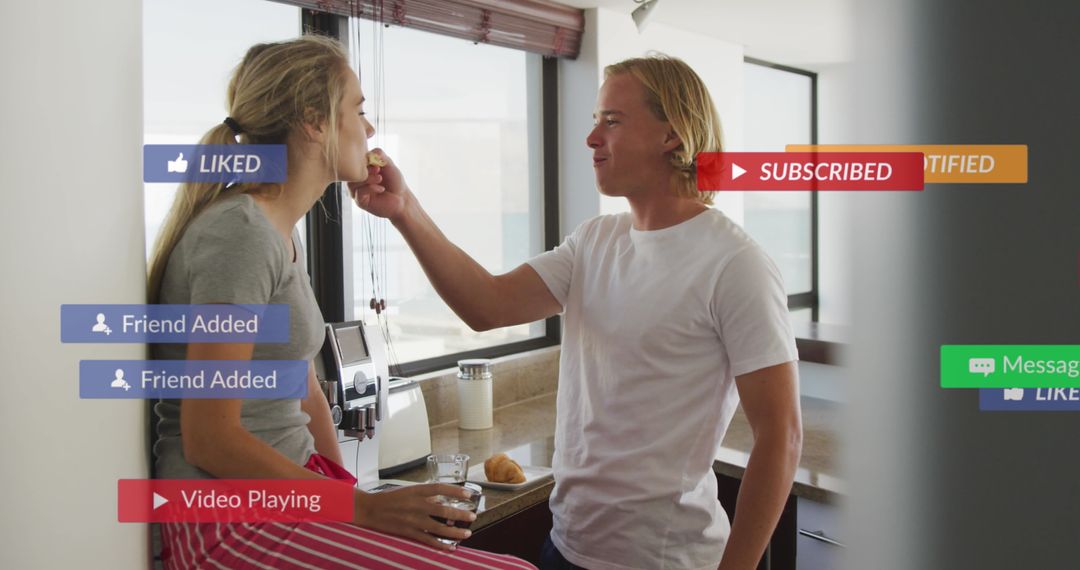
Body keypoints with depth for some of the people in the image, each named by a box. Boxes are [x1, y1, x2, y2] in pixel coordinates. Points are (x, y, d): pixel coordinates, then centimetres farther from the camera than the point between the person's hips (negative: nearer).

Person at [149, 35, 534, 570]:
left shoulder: (282, 231, 12)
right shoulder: (240, 233, -17)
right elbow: (208, 440, -19)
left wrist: (350, 486, 5)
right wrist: (360, 508, -17)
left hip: (286, 482, 9)